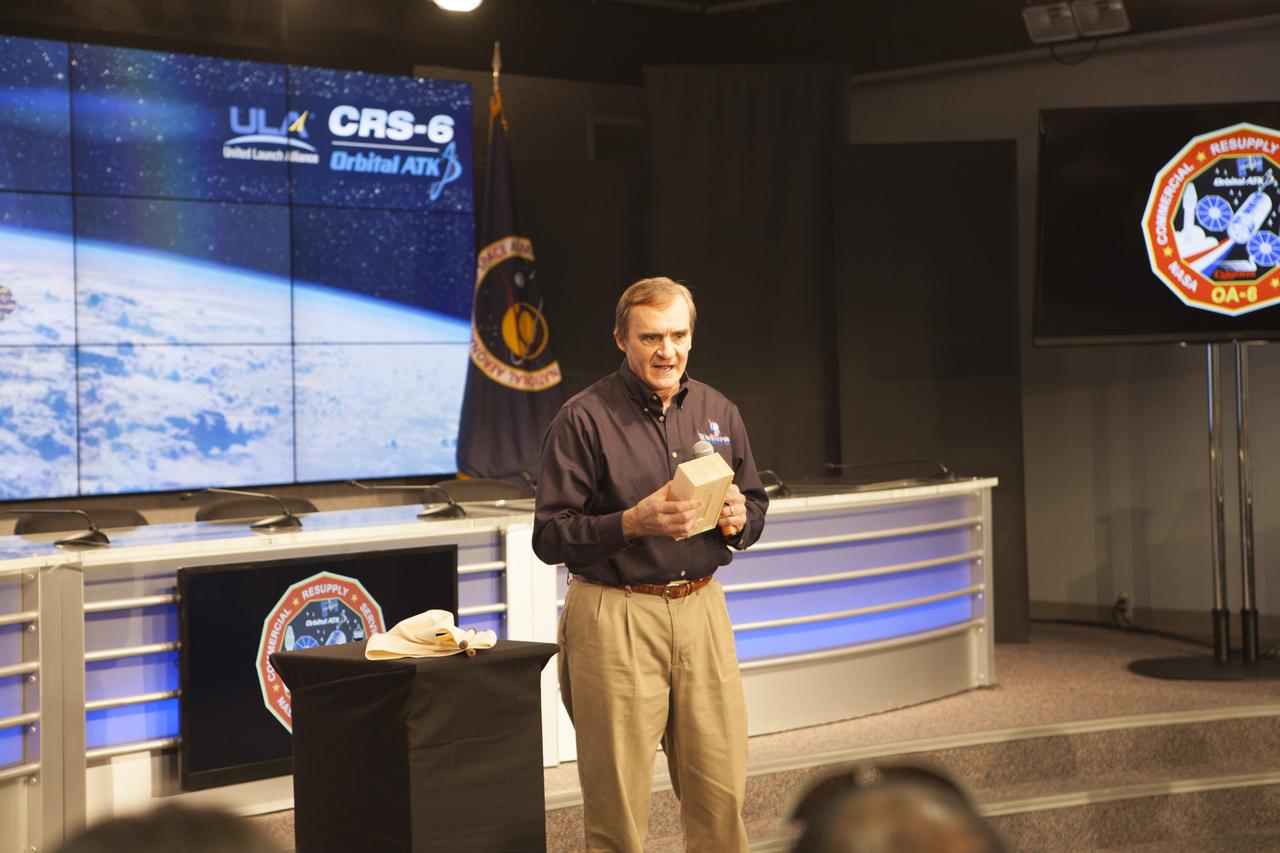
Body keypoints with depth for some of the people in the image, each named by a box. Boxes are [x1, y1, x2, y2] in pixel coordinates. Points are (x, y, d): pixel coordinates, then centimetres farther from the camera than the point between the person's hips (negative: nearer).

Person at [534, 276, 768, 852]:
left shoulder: (718, 412, 12)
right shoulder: (584, 420, -4)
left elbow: (756, 507, 21)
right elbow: (550, 536, -7)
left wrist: (738, 519, -2)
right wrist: (634, 523, -20)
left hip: (702, 610, 4)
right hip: (616, 618, -4)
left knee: (723, 793, 5)